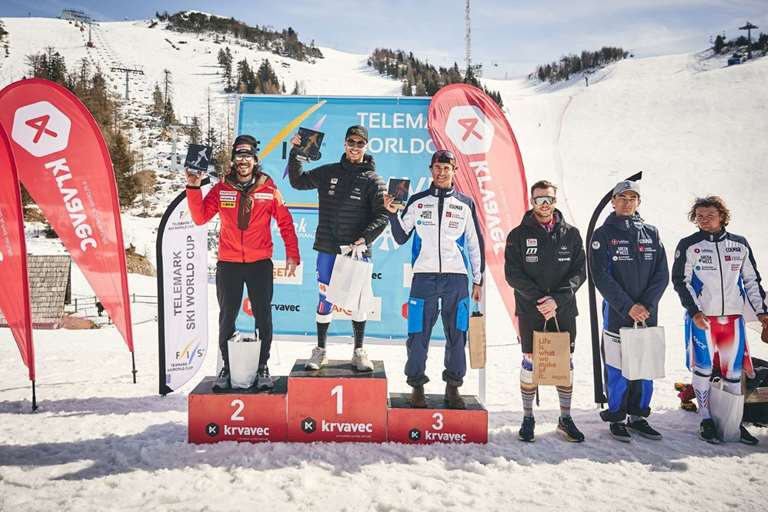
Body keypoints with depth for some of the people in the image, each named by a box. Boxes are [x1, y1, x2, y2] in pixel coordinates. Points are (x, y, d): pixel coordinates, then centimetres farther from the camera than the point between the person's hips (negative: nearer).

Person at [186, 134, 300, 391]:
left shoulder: (269, 189, 0)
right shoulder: (221, 189, 2)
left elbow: (285, 223, 2)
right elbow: (200, 217, -2)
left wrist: (292, 254, -4)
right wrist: (193, 188, -13)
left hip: (260, 263, -1)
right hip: (228, 264, 1)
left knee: (263, 317, 5)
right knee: (227, 317, 9)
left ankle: (262, 367, 18)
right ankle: (227, 367, 23)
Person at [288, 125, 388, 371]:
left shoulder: (373, 180, 1)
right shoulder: (328, 173, 9)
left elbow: (382, 216, -6)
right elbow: (298, 181, 20)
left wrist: (365, 239, -19)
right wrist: (295, 153, 9)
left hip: (357, 251, -1)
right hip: (328, 250, 2)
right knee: (325, 298, 8)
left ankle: (359, 352, 19)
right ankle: (320, 350, 20)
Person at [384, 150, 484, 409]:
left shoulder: (465, 204, 10)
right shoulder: (417, 201, 9)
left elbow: (475, 243, 13)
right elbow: (401, 237, 11)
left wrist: (478, 280, 10)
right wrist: (392, 213, -5)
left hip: (457, 278, 1)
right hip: (424, 276, -1)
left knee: (457, 335, 4)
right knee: (418, 334, -1)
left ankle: (453, 387, 17)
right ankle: (417, 385, 13)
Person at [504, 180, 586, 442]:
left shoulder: (571, 234, 5)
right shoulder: (519, 235, 1)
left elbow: (580, 271, 0)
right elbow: (513, 273, -6)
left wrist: (557, 299, -15)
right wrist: (538, 298, -17)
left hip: (564, 312, 2)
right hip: (530, 312, -2)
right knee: (530, 363, 5)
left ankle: (565, 419, 23)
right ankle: (528, 418, 19)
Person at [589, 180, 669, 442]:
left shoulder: (651, 233, 10)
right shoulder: (603, 234, -1)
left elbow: (662, 274, 5)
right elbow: (601, 276, -9)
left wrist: (647, 305, -9)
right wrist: (628, 307, -15)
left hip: (648, 314, 4)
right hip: (616, 314, -4)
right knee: (618, 369, 0)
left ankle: (638, 416, 25)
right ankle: (617, 419, 15)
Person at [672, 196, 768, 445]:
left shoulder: (740, 244, 9)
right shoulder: (688, 245, 0)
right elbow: (681, 282, -2)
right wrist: (694, 311, -12)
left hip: (733, 317, 3)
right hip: (701, 317, -3)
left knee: (734, 371, 6)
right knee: (703, 368, 0)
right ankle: (706, 419, 12)